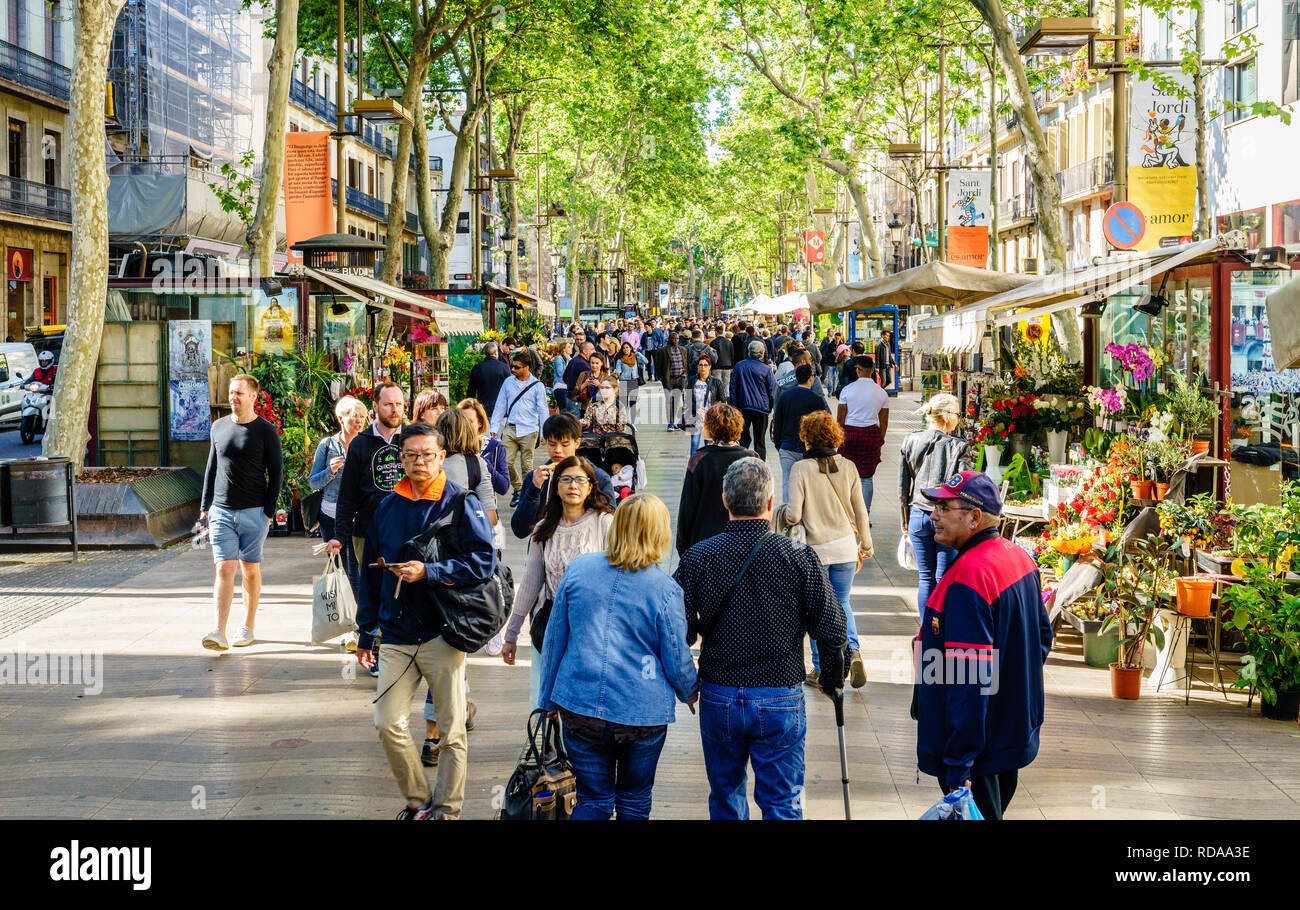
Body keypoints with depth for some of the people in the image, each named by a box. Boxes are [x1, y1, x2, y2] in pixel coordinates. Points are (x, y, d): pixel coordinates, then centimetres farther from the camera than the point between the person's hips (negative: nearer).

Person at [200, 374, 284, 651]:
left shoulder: (266, 431, -2)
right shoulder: (219, 427, 10)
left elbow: (277, 472, -1)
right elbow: (211, 469, 17)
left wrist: (269, 511, -7)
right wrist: (205, 506, 12)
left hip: (253, 513, -2)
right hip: (221, 511, 2)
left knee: (250, 570, 7)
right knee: (224, 569, -7)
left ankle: (247, 627, 19)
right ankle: (219, 633, -15)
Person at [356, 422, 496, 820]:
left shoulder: (462, 503, -3)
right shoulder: (388, 507, 11)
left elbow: (483, 561, -13)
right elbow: (371, 574, 17)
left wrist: (428, 572, -21)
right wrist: (366, 633, 17)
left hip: (442, 633, -4)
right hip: (397, 634, 4)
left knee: (451, 730, 2)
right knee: (388, 723, -1)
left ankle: (447, 808, 14)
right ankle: (418, 800, 15)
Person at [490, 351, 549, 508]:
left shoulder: (537, 385, 0)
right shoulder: (508, 382, 9)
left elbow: (543, 410, 2)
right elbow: (500, 405, 13)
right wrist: (494, 427, 10)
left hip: (528, 430, -3)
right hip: (510, 429, 3)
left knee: (526, 465, -1)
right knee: (507, 462, -3)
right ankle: (517, 489, 19)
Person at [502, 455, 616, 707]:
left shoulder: (604, 523, -2)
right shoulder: (544, 529, 10)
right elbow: (530, 582, 16)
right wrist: (511, 635, 18)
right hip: (548, 625, 4)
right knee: (541, 705, 0)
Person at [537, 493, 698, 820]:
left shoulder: (578, 568, -1)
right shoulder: (664, 589, -10)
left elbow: (555, 639, 6)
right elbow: (677, 660, -2)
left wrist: (548, 698, 17)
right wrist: (690, 692, 20)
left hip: (579, 705, 2)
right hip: (642, 713, -2)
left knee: (593, 801, 11)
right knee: (635, 801, 16)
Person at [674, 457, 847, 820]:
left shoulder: (697, 557, -6)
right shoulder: (798, 558, -10)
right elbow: (831, 628, -7)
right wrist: (832, 680, 11)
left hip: (718, 697, 2)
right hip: (780, 698, -2)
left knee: (725, 798, 17)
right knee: (782, 803, 7)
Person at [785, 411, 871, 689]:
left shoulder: (801, 469, -12)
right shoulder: (847, 467, -1)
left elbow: (794, 515, -15)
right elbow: (860, 511, 5)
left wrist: (784, 514, 9)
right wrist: (866, 544, 18)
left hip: (816, 549, -3)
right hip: (845, 544, 3)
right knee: (842, 603, 18)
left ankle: (821, 669, 14)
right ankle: (852, 650, -5)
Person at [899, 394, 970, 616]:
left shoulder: (910, 442, 0)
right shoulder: (958, 447, -12)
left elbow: (903, 487, 6)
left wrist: (906, 520, 16)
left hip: (919, 515, 4)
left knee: (925, 578, 11)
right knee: (944, 580, 5)